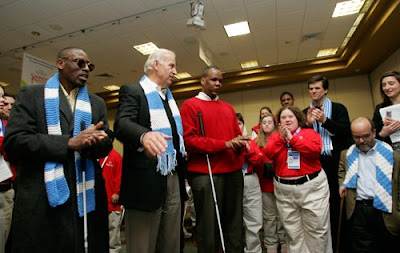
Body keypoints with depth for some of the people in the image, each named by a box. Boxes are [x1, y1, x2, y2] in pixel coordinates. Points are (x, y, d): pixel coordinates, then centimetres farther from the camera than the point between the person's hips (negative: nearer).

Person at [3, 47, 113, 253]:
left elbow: (106, 145, 9)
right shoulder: (31, 95, 5)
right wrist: (68, 143, -15)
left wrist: (94, 141, -15)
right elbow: (13, 141, -7)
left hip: (88, 196, 3)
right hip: (41, 198, -2)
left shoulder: (97, 103, 14)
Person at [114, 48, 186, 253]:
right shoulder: (132, 91, -4)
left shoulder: (169, 96, 18)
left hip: (173, 178, 7)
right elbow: (122, 124, -21)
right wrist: (144, 135, -43)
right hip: (146, 180, -7)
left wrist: (181, 170, 11)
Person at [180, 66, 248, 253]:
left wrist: (240, 143, -6)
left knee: (234, 225, 16)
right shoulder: (189, 105, -1)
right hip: (205, 174, -6)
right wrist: (225, 144, -15)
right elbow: (189, 140, -12)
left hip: (233, 172, 6)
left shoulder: (228, 108, 17)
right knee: (209, 227, 5)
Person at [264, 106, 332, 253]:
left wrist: (292, 138, -13)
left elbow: (315, 150, -17)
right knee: (292, 232, 11)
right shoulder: (275, 136, 8)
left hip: (312, 186, -1)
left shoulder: (310, 133, 2)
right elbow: (268, 154, -8)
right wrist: (281, 137, -12)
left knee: (317, 229, 8)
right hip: (284, 190, 2)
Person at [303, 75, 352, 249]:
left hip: (336, 160, -2)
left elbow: (345, 131, -9)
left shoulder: (339, 108, 3)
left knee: (336, 199, 5)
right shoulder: (305, 113, 10)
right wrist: (308, 123, -13)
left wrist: (324, 120, -19)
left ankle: (336, 240, 22)